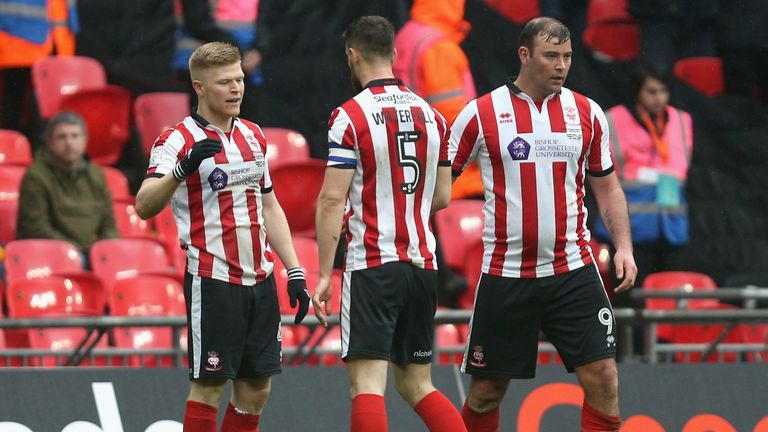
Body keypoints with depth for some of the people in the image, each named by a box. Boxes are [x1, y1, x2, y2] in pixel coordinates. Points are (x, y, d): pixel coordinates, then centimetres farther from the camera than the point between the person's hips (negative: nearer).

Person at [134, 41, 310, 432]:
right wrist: (183, 168, -40)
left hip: (259, 280, 7)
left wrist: (294, 272, 15)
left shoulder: (253, 136, 13)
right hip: (212, 280, -7)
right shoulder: (177, 141, -9)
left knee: (256, 387, 6)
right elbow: (144, 206, -23)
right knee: (209, 384, -6)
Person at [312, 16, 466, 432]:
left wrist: (324, 274, -10)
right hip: (422, 264, 6)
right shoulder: (431, 115, 10)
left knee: (367, 383, -9)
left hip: (372, 266, -6)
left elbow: (332, 199, -12)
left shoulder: (349, 116, -8)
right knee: (417, 384, 15)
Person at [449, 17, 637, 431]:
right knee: (486, 390, 4)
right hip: (504, 274, -2)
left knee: (602, 377, -9)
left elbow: (607, 186, 14)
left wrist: (623, 246, 2)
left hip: (573, 271, 2)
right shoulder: (480, 114, -2)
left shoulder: (587, 113, 5)